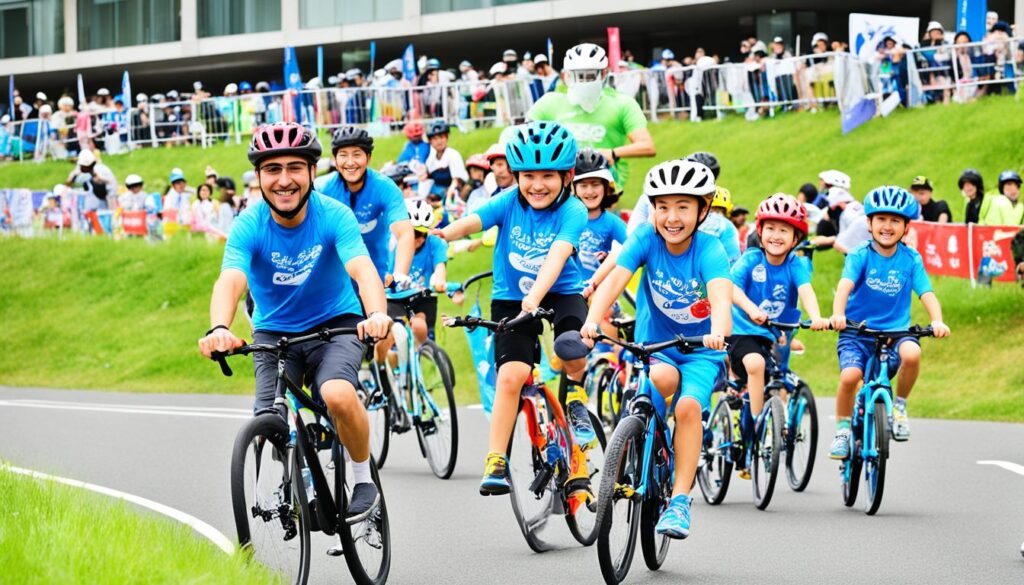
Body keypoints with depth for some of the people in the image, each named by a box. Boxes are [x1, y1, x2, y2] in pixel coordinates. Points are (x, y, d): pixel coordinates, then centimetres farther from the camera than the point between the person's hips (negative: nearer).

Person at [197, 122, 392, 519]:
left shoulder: (334, 216, -20)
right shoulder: (249, 226, -19)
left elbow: (363, 270, -35)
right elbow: (230, 281, -35)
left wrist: (377, 314, -58)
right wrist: (218, 329, -57)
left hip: (335, 323, -2)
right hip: (274, 332, 2)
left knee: (338, 395, -30)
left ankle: (363, 478, -5)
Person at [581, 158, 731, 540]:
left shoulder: (709, 250, -18)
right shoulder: (646, 239, -13)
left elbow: (721, 296, -35)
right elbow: (614, 280, -25)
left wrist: (718, 333, -57)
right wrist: (592, 320, -44)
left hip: (700, 351, -1)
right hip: (654, 344, 1)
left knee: (688, 407, -26)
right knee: (663, 378, -33)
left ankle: (679, 501, -17)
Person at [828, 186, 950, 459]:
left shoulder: (911, 259, 1)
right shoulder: (860, 256, -5)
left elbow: (927, 294, -8)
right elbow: (845, 285, -22)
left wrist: (937, 321, -29)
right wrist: (838, 314, -42)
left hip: (895, 332, 1)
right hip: (856, 333, -1)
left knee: (911, 353, -33)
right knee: (850, 375, -28)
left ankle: (899, 406, -4)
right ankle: (842, 429, 0)